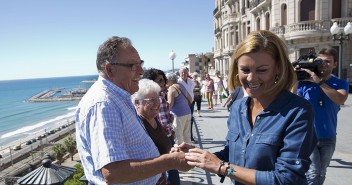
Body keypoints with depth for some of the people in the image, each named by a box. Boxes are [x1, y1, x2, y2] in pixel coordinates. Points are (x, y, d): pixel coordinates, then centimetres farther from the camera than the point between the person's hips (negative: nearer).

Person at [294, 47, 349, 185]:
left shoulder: (340, 83, 1)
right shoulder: (304, 82, -4)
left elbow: (340, 99, -21)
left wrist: (319, 81, -28)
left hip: (328, 138, 3)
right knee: (313, 174, -12)